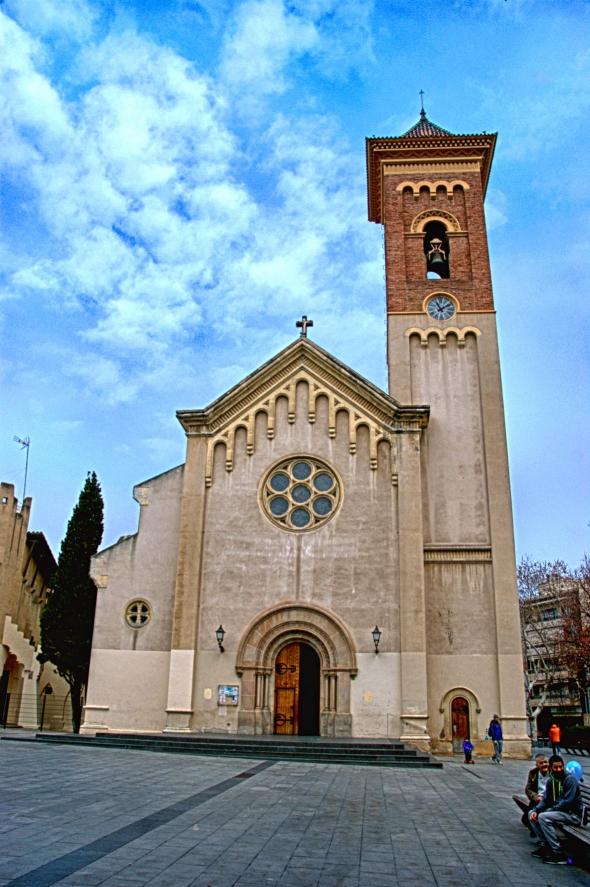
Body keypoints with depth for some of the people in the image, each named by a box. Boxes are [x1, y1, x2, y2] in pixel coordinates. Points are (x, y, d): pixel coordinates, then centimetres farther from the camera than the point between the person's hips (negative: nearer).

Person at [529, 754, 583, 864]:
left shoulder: (570, 779, -15)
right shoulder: (550, 781, 8)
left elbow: (568, 802, -22)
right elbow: (545, 800, 8)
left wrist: (552, 810, -18)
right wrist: (536, 810, -10)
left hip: (573, 814, -8)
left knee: (543, 817, -26)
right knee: (531, 814, 3)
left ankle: (559, 854, -22)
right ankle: (545, 845, 4)